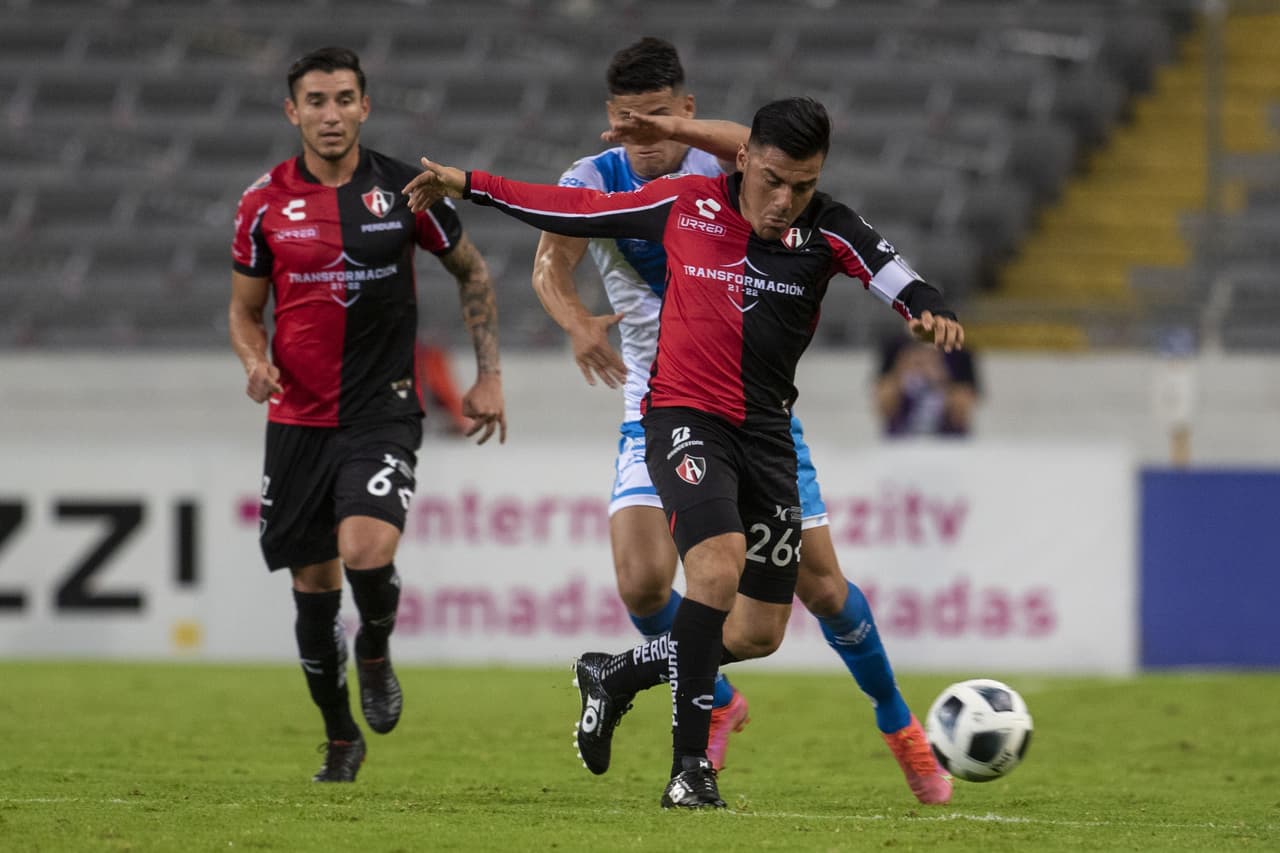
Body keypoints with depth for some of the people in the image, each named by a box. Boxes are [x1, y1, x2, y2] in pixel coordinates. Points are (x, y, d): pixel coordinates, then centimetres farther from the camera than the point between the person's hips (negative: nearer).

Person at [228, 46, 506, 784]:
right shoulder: (265, 203, 1)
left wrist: (489, 375, 6)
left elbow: (472, 271, 11)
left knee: (367, 551, -24)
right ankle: (340, 737, 25)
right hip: (298, 417, 2)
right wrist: (255, 362, -11)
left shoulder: (405, 189, -3)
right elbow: (245, 309, 11)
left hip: (384, 411, -2)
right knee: (314, 584, 6)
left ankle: (376, 654, 8)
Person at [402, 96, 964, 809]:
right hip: (686, 416, -4)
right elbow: (580, 211, 4)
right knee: (719, 564, -29)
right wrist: (471, 185, 6)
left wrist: (932, 313, -47)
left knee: (760, 633, 7)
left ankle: (616, 675, 33)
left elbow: (899, 281, -24)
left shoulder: (828, 231, -8)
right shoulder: (685, 205, -8)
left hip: (766, 430, 4)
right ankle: (691, 764, -23)